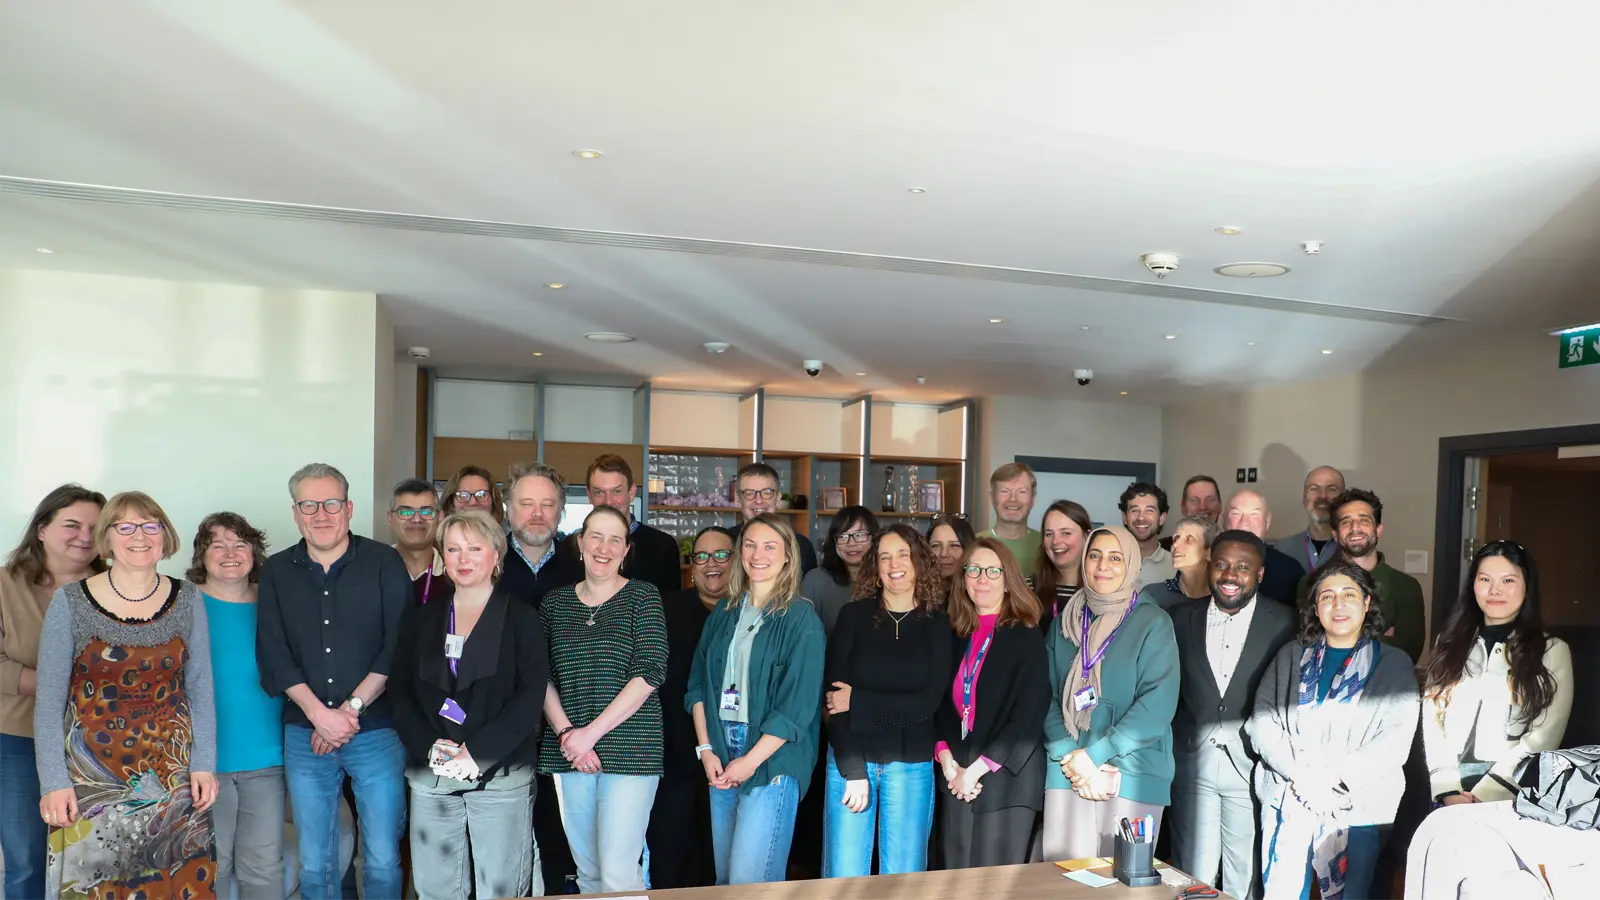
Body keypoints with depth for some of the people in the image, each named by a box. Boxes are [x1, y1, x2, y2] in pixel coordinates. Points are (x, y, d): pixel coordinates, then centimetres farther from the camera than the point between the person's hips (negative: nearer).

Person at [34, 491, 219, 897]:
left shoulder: (188, 599, 0)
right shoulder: (70, 602, -5)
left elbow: (200, 689, 3)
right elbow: (49, 702, -3)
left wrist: (204, 764, -2)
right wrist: (53, 782, -7)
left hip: (173, 774, 2)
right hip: (92, 776, -1)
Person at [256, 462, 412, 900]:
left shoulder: (385, 563, 0)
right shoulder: (276, 571, 8)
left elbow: (399, 646, -7)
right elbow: (272, 654, 0)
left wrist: (351, 707, -12)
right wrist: (319, 713, -11)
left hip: (377, 732, -2)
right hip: (305, 734, 3)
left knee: (383, 860, 3)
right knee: (314, 863, 11)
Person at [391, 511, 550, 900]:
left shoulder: (521, 618, 1)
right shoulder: (420, 619, 11)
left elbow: (531, 695, -8)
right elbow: (400, 691, 5)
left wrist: (477, 752, -17)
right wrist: (430, 746, -12)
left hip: (501, 775, -3)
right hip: (431, 774, 3)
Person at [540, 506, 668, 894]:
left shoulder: (642, 596, -1)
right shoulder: (555, 601, 10)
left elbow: (650, 672, -10)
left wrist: (592, 732, -13)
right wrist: (565, 731, -9)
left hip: (630, 750, -4)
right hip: (569, 754, 4)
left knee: (618, 874, -8)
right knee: (587, 871, 12)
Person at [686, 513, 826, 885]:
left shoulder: (801, 618, -7)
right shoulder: (724, 613, 10)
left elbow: (798, 705, -12)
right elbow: (698, 683, 11)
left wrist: (750, 762, -13)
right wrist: (706, 750, -1)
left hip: (773, 761, -5)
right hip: (722, 760, 5)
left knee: (750, 882, -8)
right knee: (724, 878, 13)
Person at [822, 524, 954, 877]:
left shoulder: (937, 624, 3)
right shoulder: (853, 616, 0)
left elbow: (928, 702, -5)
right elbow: (833, 697, -5)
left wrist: (858, 701, -11)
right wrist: (852, 770, -12)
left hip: (911, 766, 1)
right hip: (850, 759, 0)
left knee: (902, 877, 6)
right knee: (845, 875, 0)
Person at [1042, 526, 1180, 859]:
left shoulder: (1153, 623, -1)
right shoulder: (1065, 623, 11)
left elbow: (1158, 702, -11)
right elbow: (1049, 697, 7)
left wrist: (1095, 755, -14)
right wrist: (1071, 758, -8)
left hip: (1133, 777, -3)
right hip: (1067, 773, 3)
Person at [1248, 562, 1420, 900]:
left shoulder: (1393, 664, 6)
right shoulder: (1290, 656, 12)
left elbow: (1396, 739, -5)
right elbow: (1263, 721, 2)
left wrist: (1334, 777, -15)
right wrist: (1299, 774, -13)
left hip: (1357, 807, -1)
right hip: (1288, 802, 2)